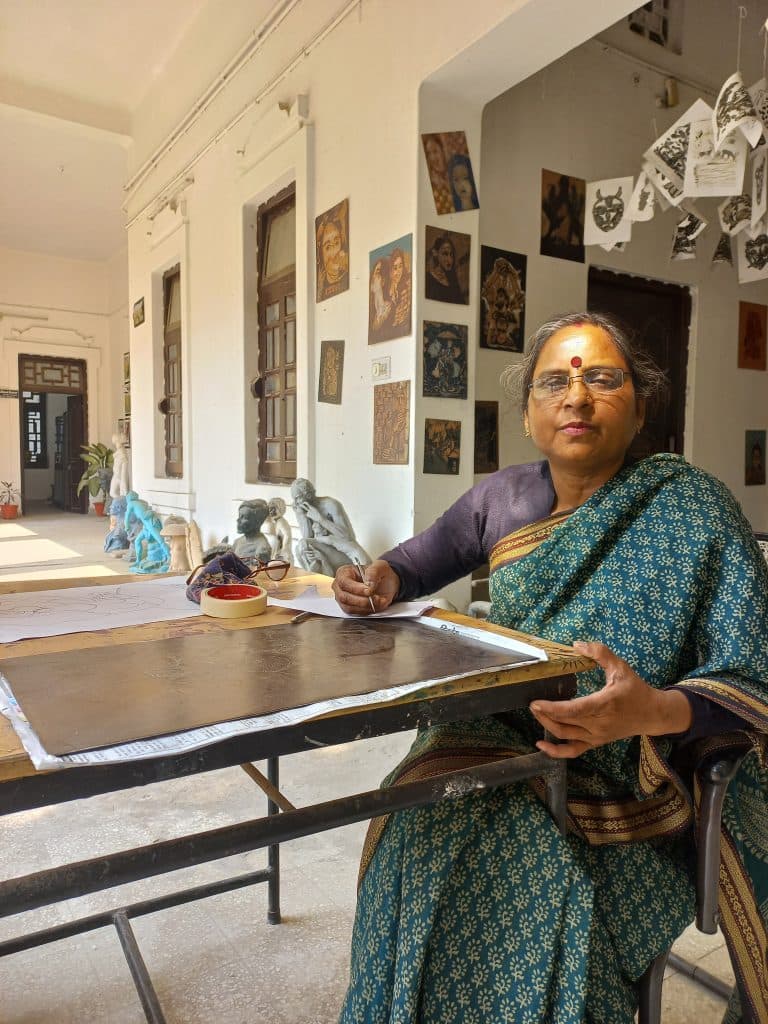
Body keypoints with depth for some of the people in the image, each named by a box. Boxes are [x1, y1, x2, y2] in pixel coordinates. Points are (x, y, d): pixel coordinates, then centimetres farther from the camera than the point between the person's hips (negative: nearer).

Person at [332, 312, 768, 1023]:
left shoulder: (691, 509, -10)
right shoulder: (502, 497, 2)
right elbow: (426, 557, 19)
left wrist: (659, 710, -32)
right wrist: (384, 579, -4)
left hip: (627, 784, -3)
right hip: (494, 745, 4)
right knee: (425, 840, -21)